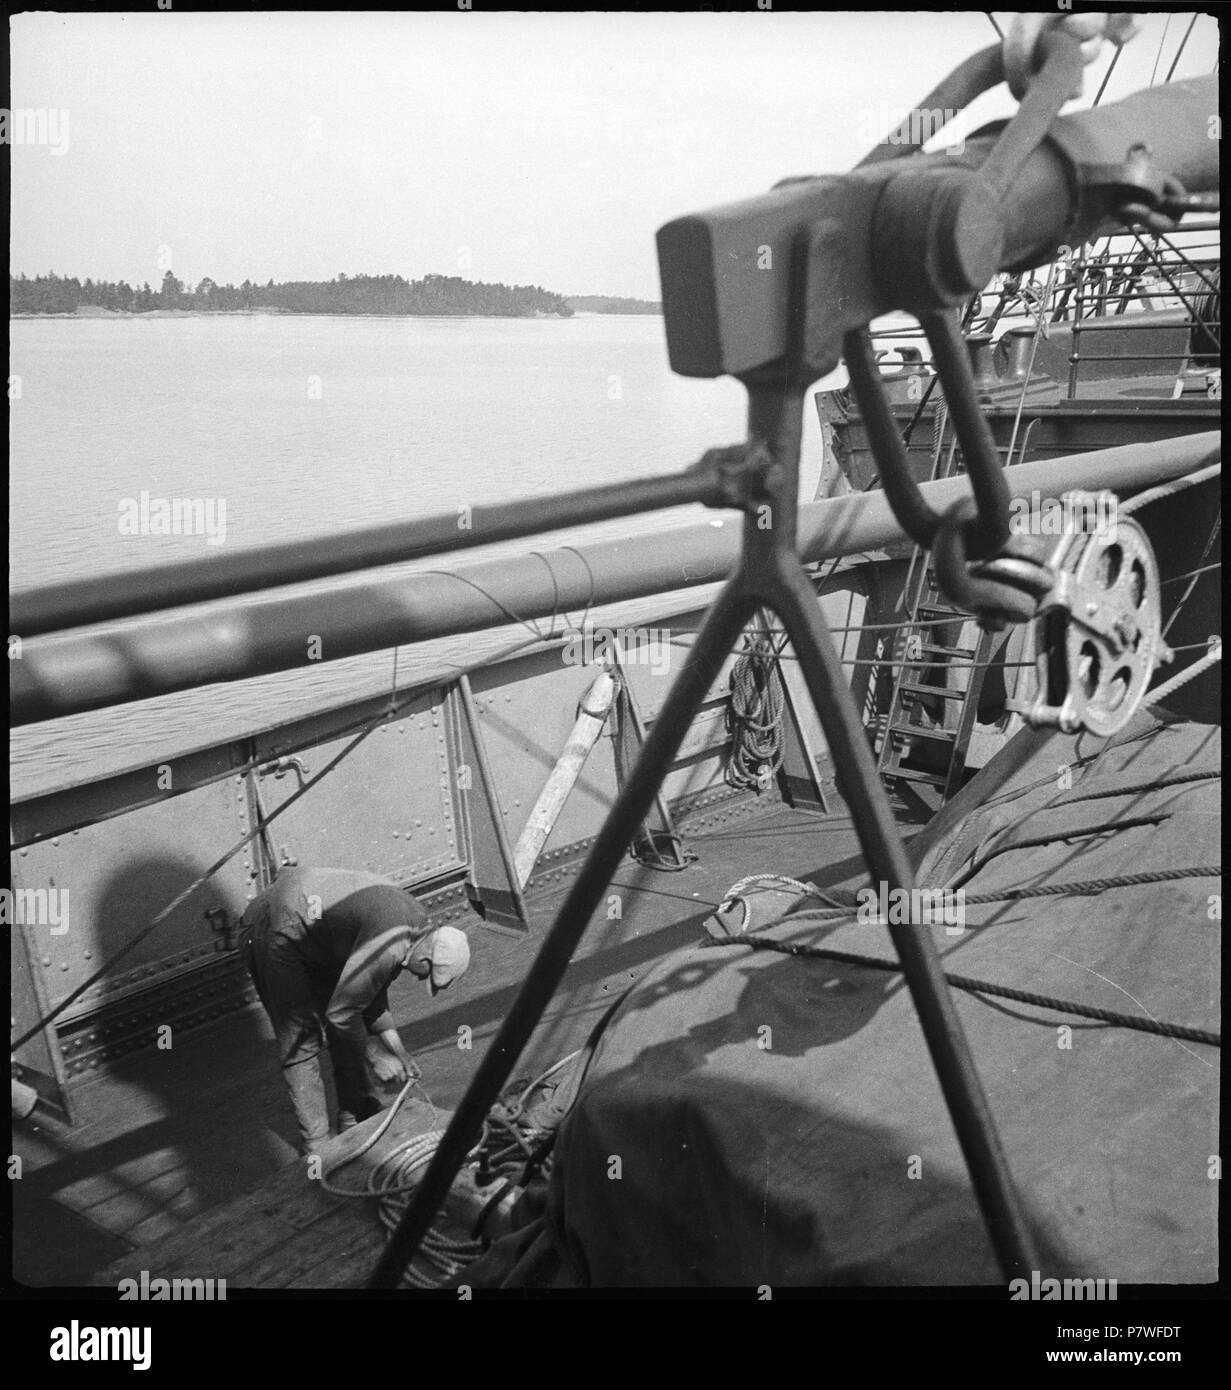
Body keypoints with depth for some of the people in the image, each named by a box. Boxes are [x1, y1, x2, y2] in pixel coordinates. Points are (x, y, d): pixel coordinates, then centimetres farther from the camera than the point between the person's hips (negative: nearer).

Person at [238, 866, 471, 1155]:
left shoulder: (415, 919, -2)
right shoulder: (389, 944, -31)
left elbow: (373, 989, 10)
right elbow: (340, 1012, -22)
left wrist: (397, 1049, 8)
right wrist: (377, 1056, -8)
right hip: (277, 934, -10)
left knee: (344, 1034, 13)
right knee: (301, 1042, -4)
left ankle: (358, 1115, 25)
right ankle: (317, 1146, 7)